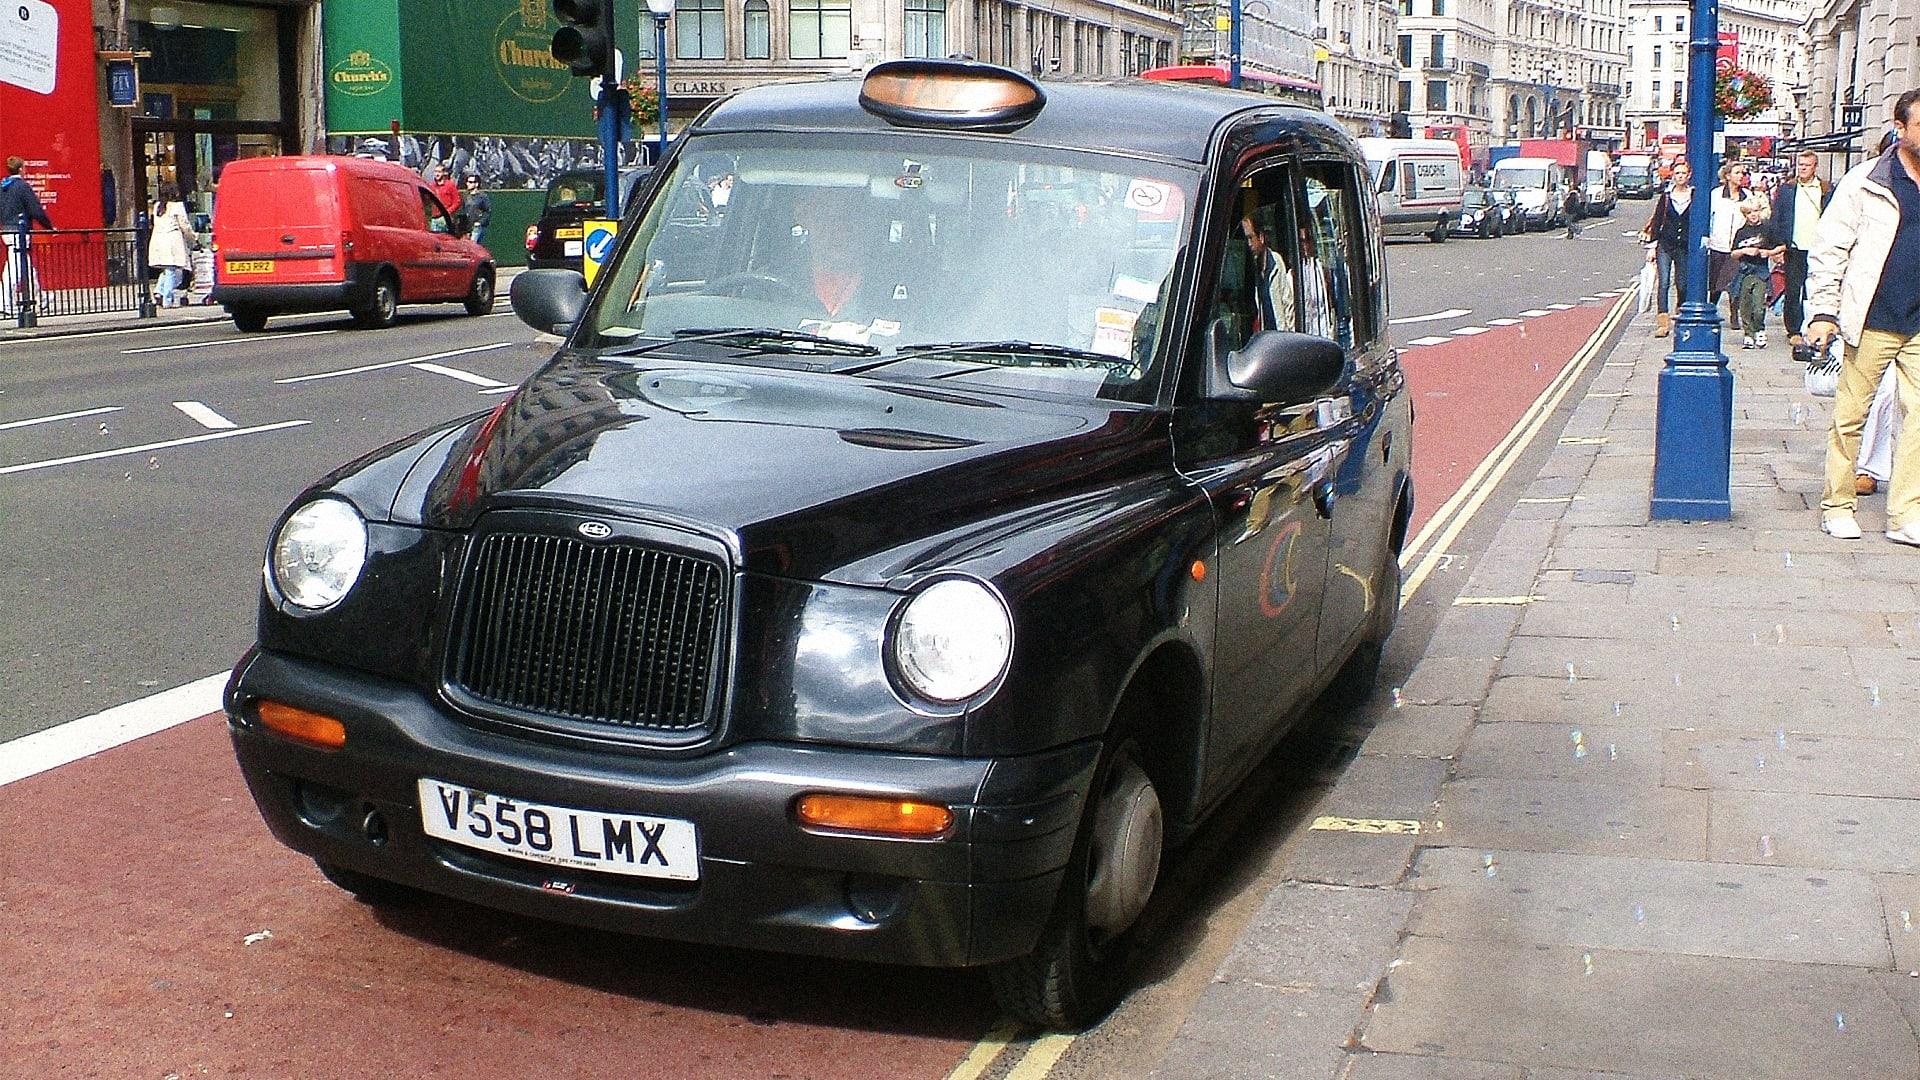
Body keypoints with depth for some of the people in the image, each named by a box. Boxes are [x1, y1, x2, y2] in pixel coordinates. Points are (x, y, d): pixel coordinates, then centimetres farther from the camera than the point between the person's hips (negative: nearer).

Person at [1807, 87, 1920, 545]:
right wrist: (1823, 311, -9)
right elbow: (1828, 249, -2)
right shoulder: (1864, 183, -2)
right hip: (1873, 322, -4)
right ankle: (1837, 506, 14)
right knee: (1849, 416, 3)